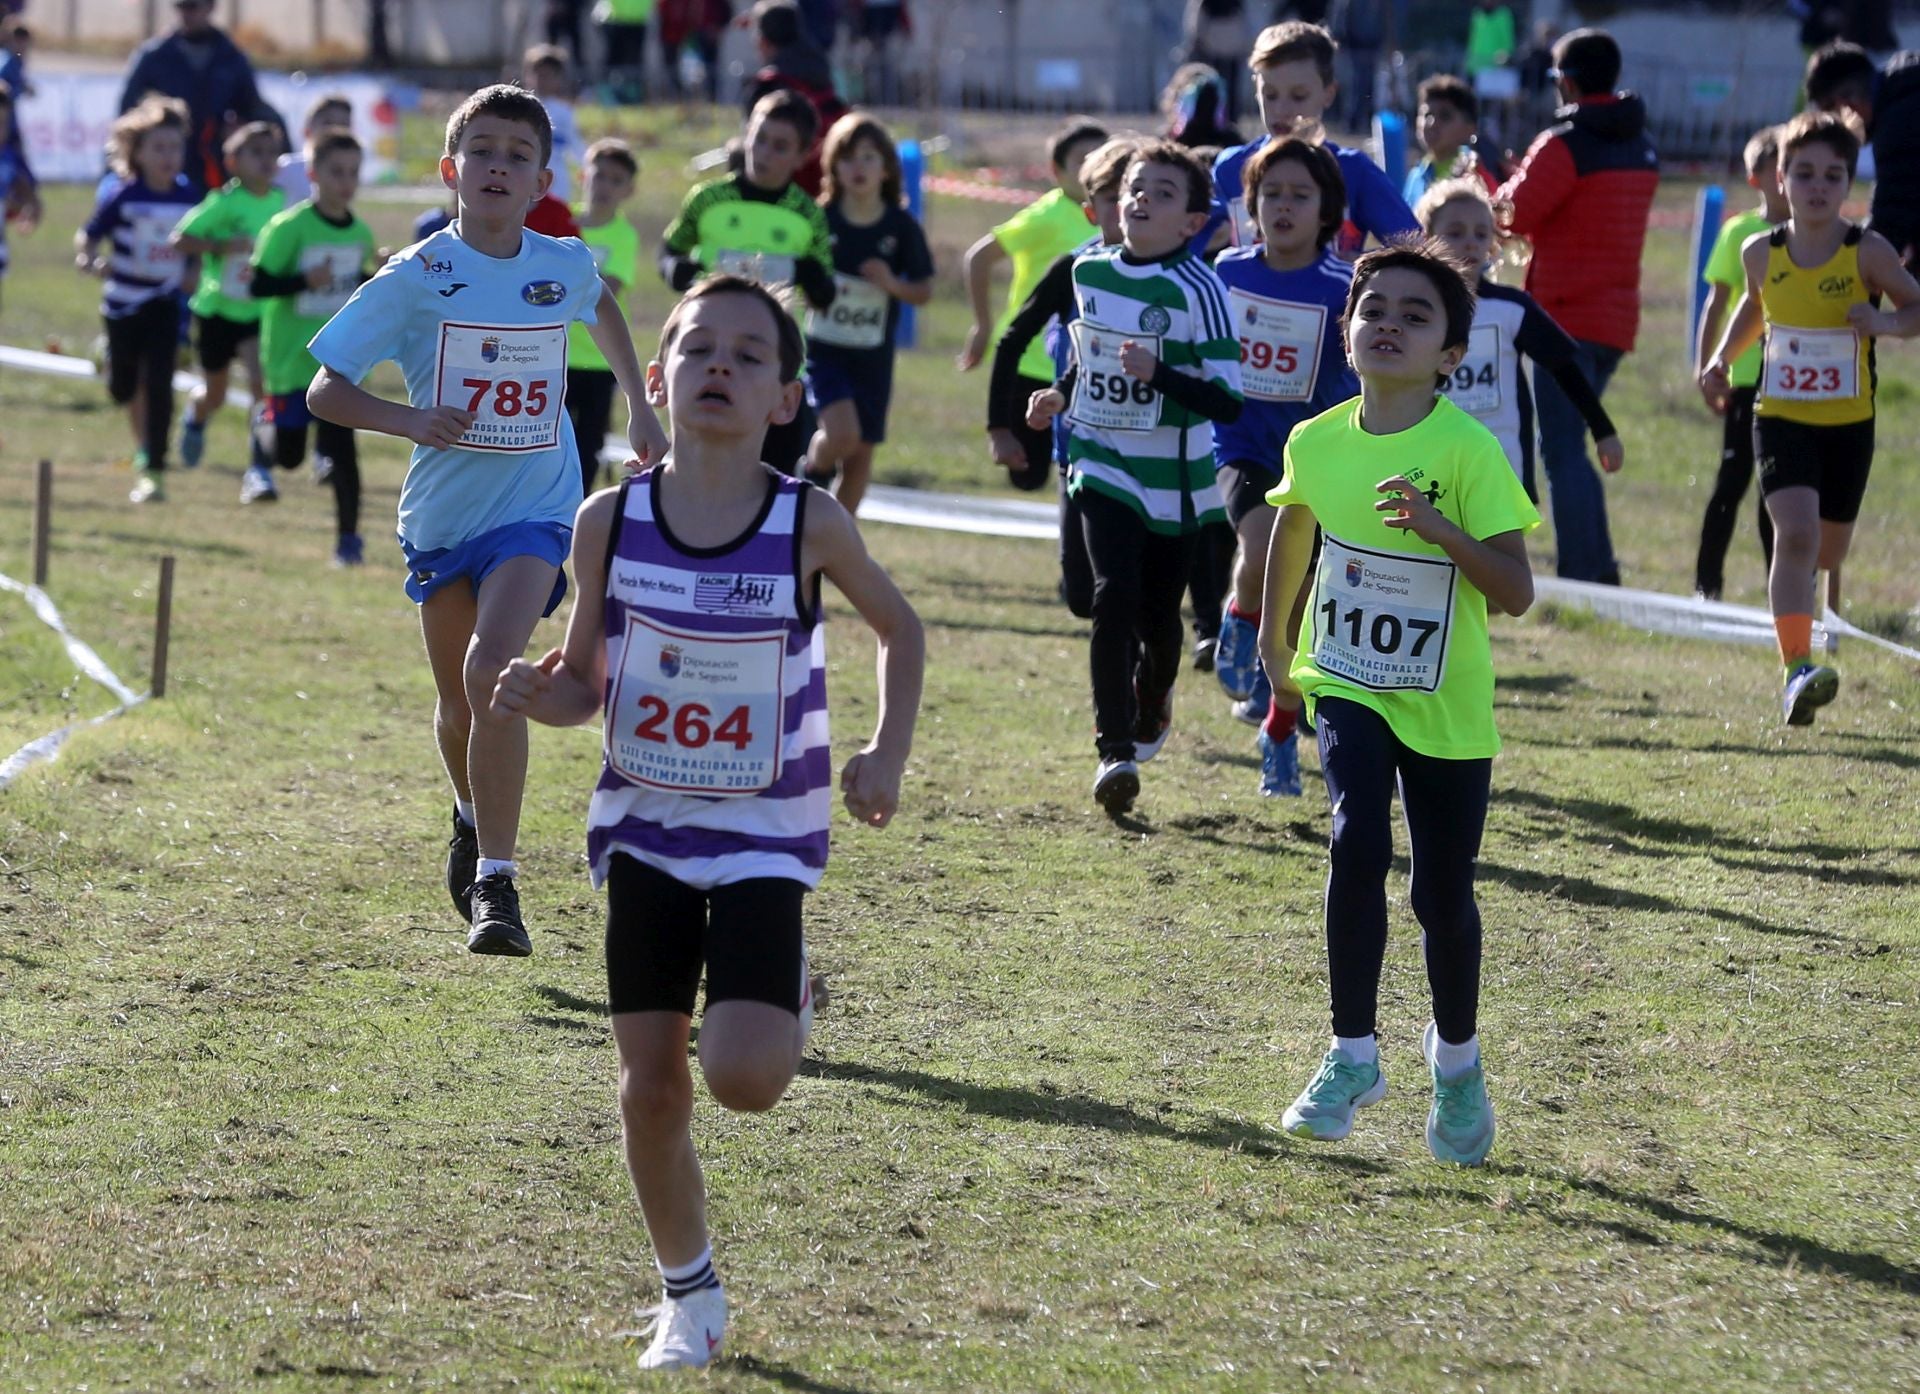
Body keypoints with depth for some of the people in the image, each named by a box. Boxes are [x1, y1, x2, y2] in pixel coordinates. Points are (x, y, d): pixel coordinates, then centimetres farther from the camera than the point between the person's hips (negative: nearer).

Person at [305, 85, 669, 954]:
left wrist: (638, 408, 19)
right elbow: (324, 392, -10)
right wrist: (409, 419, -26)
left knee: (492, 672, -23)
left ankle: (495, 882, -18)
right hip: (442, 514, 1)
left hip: (534, 508, -1)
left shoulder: (565, 268, -4)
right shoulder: (416, 279, -11)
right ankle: (475, 820, 48)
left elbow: (603, 310, 23)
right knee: (459, 705, 15)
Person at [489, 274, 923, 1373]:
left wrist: (887, 757, -5)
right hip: (645, 829, 2)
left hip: (764, 838, -2)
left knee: (743, 1076, -18)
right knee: (651, 1086, 4)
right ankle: (691, 1299, 25)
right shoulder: (611, 522, -7)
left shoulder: (810, 525, -12)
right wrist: (537, 695, -19)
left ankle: (791, 1007, 19)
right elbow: (585, 684, 3)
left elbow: (901, 629, 6)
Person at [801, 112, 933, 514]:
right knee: (842, 433, -23)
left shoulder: (902, 227, -4)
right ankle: (811, 479, 9)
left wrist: (892, 284, -17)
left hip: (873, 358, 2)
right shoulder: (820, 220, -7)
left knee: (861, 453, 8)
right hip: (822, 349, -2)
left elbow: (925, 291, 2)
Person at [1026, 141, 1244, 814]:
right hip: (1104, 467, 3)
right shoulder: (1090, 271, 1)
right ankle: (1114, 752, -14)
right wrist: (1059, 395, 8)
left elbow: (1227, 399, -21)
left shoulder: (1196, 289, -17)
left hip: (1172, 479, -3)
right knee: (1114, 596, -15)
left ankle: (1152, 700, 45)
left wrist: (1159, 374, -33)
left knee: (1157, 614, 11)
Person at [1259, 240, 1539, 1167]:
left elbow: (1517, 592, -20)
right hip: (1346, 685, 2)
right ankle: (1352, 1055, -11)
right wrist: (1272, 632, 26)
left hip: (1446, 707, -2)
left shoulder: (1469, 453, -18)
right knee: (1358, 842, -22)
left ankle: (1456, 1057, 35)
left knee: (1442, 894, 8)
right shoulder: (1317, 442, -6)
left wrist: (1438, 528, -34)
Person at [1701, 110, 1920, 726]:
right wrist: (1723, 359, 8)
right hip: (1780, 418, 0)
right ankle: (1795, 669, -28)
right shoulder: (1761, 253, -2)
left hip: (1849, 426, 0)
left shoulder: (1868, 253, -10)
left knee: (1828, 555, 13)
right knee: (1796, 532, -22)